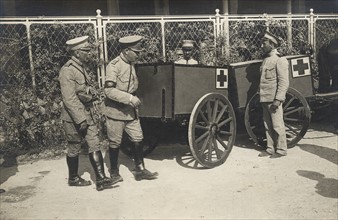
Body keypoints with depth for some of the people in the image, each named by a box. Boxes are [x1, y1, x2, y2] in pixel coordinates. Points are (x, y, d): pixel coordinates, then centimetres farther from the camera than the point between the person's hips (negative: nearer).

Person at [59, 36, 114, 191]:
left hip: (86, 114, 8)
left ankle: (101, 179, 4)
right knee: (74, 148, 8)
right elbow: (69, 99, -22)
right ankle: (73, 178, 26)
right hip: (74, 117, -8)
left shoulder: (81, 68, 11)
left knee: (94, 146, 3)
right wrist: (80, 120, -22)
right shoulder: (67, 71, -18)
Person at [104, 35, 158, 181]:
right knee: (115, 143, 6)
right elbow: (108, 90, -24)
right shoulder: (114, 66, -17)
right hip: (115, 111, -7)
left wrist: (134, 99, 14)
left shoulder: (131, 64, 8)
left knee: (137, 139, 6)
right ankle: (114, 172, 22)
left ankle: (140, 170, 16)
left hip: (131, 111, 7)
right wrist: (129, 98, -28)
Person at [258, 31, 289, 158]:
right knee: (268, 126, 12)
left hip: (274, 100, -8)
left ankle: (281, 150, 10)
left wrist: (278, 99, -21)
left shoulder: (279, 60, -10)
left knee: (277, 125, 0)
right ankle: (270, 149, 21)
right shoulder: (266, 60, 16)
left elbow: (284, 82, -15)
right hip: (265, 99, 8)